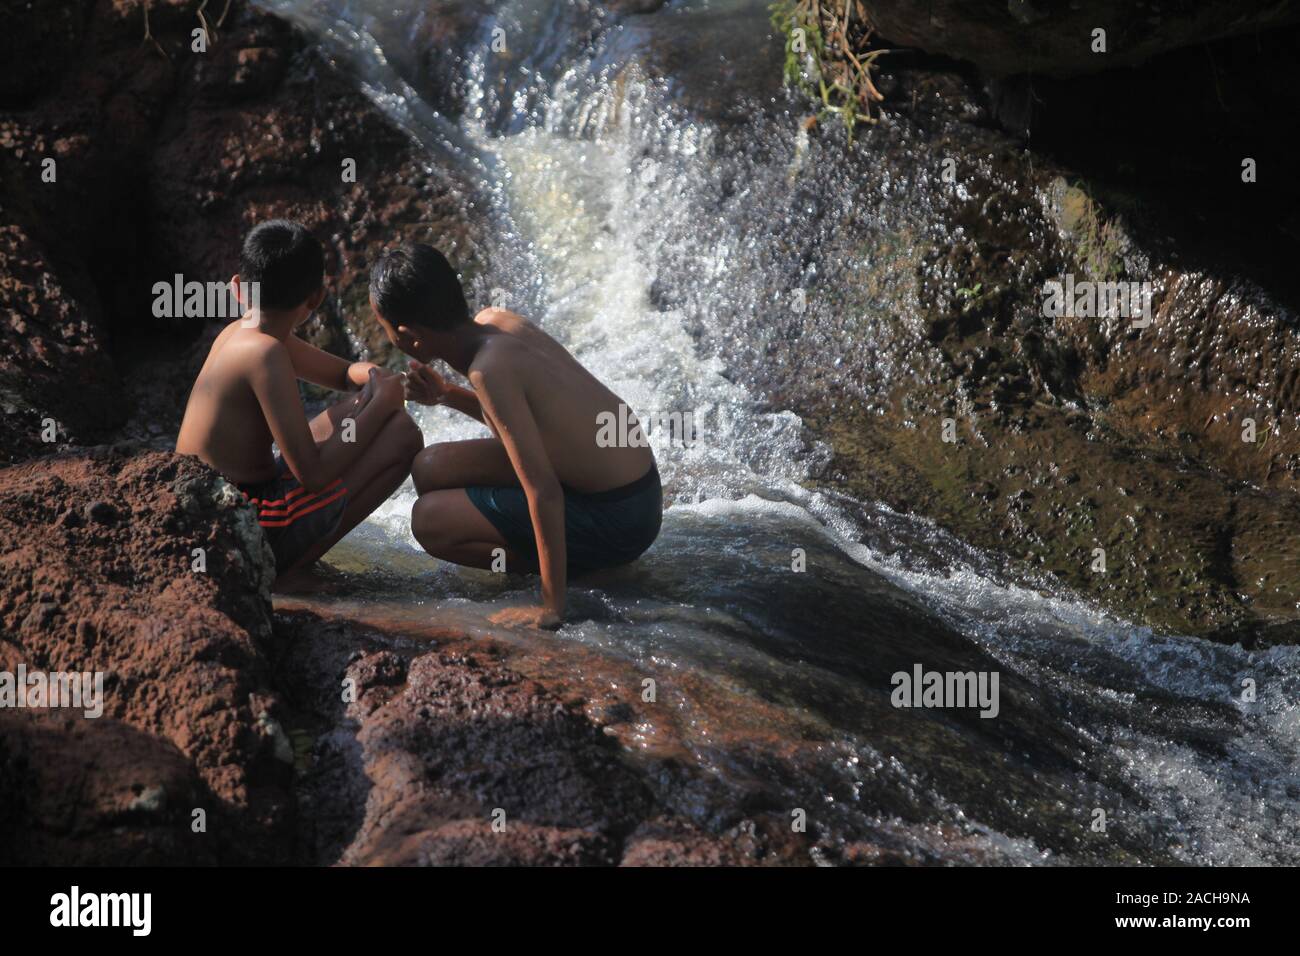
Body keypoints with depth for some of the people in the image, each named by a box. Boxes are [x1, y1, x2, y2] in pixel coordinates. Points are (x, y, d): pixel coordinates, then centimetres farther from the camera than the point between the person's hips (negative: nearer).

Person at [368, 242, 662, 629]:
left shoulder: (490, 366, -27)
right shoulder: (495, 320, -2)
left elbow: (543, 490, -30)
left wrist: (552, 606, -27)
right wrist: (447, 395, 4)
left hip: (616, 521, -9)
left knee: (429, 519, -8)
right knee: (432, 468, 9)